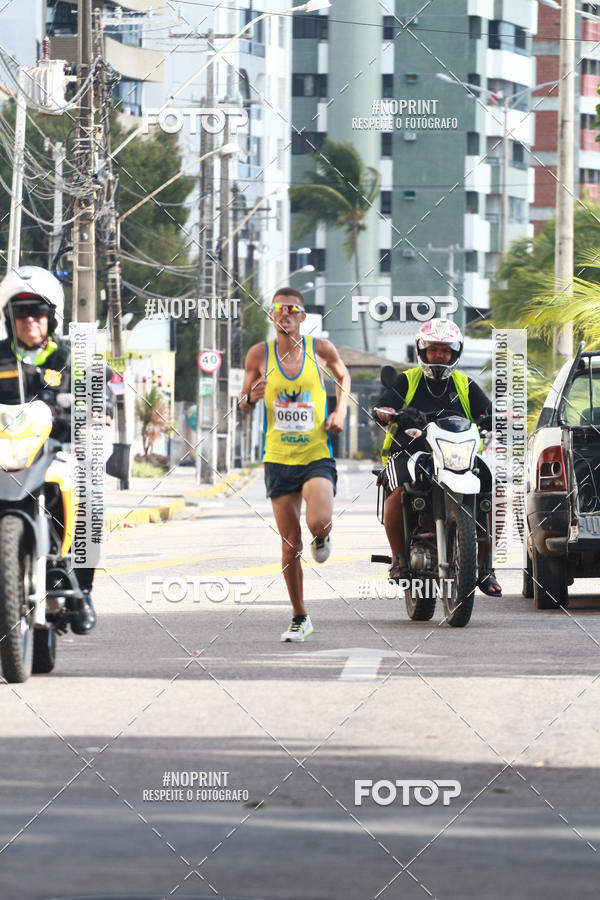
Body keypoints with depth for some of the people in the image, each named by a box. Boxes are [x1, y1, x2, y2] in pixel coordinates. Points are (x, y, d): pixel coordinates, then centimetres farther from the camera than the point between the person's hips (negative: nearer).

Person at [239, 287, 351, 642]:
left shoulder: (320, 349, -2)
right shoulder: (260, 354, -1)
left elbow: (343, 376, 19)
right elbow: (243, 405, 9)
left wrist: (340, 411, 3)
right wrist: (252, 397, -14)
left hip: (317, 456, -1)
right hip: (279, 459, 1)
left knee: (319, 523, -24)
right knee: (291, 544, 2)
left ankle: (323, 537, 14)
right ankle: (300, 617, 16)